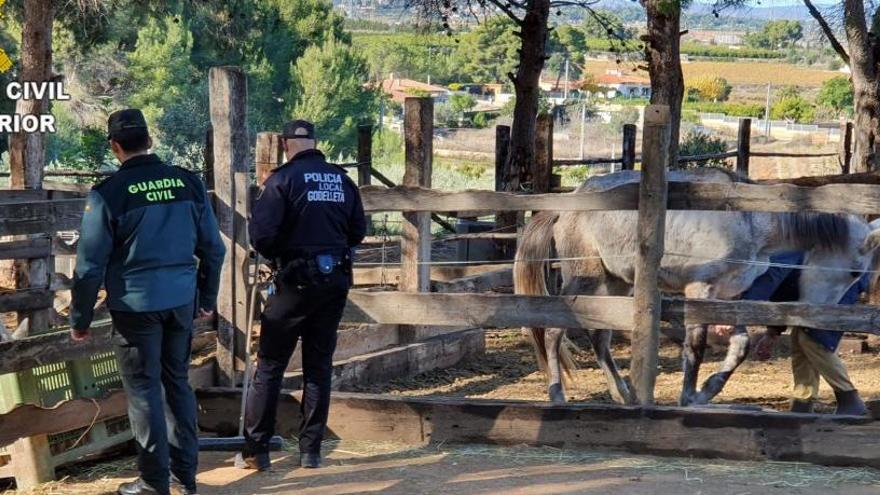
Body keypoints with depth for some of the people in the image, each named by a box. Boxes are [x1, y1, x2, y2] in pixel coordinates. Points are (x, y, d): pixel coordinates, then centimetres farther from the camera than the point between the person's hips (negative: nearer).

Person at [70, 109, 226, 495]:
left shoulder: (109, 193, -11)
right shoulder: (189, 183, 1)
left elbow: (91, 263, -8)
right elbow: (213, 248, 7)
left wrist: (80, 318, 1)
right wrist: (208, 298, 19)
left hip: (136, 304, -4)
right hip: (181, 301, 4)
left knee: (144, 389, 5)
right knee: (177, 382, 17)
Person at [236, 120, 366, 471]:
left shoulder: (283, 179, -9)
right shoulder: (342, 179, 6)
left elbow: (261, 234, -15)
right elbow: (358, 231, 10)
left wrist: (276, 255, 5)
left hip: (296, 280, -4)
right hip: (336, 280, 4)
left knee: (270, 366, 4)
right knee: (319, 366, 11)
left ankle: (256, 451, 5)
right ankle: (311, 450, 13)